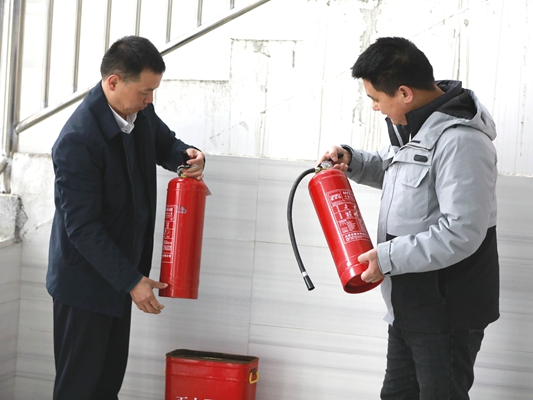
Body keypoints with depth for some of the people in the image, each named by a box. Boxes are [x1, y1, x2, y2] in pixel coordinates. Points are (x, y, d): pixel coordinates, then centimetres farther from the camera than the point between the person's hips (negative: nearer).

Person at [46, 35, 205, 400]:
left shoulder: (141, 110, -4)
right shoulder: (77, 140, -28)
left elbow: (165, 143, 18)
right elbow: (82, 227, -26)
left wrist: (187, 156, -7)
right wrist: (131, 280, -23)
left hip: (119, 268, 8)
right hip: (86, 278, -8)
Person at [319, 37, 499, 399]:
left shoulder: (460, 141, -24)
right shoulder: (414, 125, 7)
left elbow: (461, 232, -29)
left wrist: (388, 257, -23)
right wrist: (352, 161, 7)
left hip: (448, 312, -10)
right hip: (410, 304, 10)